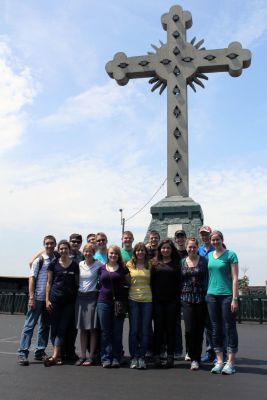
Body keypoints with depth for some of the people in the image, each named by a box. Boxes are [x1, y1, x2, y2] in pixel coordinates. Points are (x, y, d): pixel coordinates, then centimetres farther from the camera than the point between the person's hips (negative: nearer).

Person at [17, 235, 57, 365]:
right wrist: (31, 297, -12)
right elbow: (32, 278, -5)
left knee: (45, 326, 11)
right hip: (38, 298, -4)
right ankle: (22, 353, 5)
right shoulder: (39, 260, -3)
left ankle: (40, 352, 22)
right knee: (29, 325, -1)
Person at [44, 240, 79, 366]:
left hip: (69, 300, 1)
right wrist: (47, 299, -2)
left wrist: (78, 300, 4)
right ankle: (58, 355, 14)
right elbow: (49, 283, 5)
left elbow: (77, 283, 10)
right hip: (55, 299, 0)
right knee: (54, 327, 3)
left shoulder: (75, 265, 5)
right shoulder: (53, 264, 3)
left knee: (62, 328, 0)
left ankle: (54, 356, 2)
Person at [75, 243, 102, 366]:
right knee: (82, 328, 9)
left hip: (92, 297, -4)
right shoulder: (80, 264, 8)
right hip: (80, 296, 4)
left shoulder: (98, 265, -4)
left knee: (93, 328, 1)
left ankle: (92, 356, 11)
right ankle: (82, 355, 17)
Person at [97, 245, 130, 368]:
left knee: (117, 331, 3)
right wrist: (105, 291, 3)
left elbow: (129, 283, 8)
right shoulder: (102, 268, 9)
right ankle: (106, 358, 11)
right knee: (105, 331, 4)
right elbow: (100, 283, 17)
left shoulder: (123, 268, 5)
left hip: (119, 302, -1)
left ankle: (116, 358, 13)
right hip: (104, 301, 1)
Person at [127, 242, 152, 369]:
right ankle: (134, 358, 13)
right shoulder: (129, 265, 3)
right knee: (134, 330, 2)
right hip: (133, 299, -1)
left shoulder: (150, 265, 6)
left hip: (147, 300, 1)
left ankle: (141, 357, 15)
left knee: (145, 330, 4)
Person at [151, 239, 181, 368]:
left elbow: (180, 281, 2)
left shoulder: (176, 263, 6)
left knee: (171, 328, 5)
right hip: (158, 301, 1)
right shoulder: (155, 264, 8)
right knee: (158, 328, 4)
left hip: (172, 300, 0)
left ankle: (170, 356, 12)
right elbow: (151, 281, 6)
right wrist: (152, 298, -2)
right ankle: (157, 356, 12)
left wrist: (179, 298, -5)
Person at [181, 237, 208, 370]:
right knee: (189, 330, -6)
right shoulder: (182, 262, 8)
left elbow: (207, 279, 1)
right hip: (187, 299, 1)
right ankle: (194, 358, 9)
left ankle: (196, 358, 18)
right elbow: (179, 280, 12)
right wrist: (180, 298, 8)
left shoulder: (203, 261, 1)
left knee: (199, 330, 4)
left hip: (201, 299, -1)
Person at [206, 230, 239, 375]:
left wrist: (235, 299, -12)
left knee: (229, 327, 1)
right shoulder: (209, 255, 12)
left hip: (226, 295, -5)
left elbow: (235, 278, -7)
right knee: (216, 328, 8)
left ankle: (230, 362, 10)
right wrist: (206, 293, 9)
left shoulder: (230, 255, -3)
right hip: (212, 295, 5)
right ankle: (219, 361, 17)